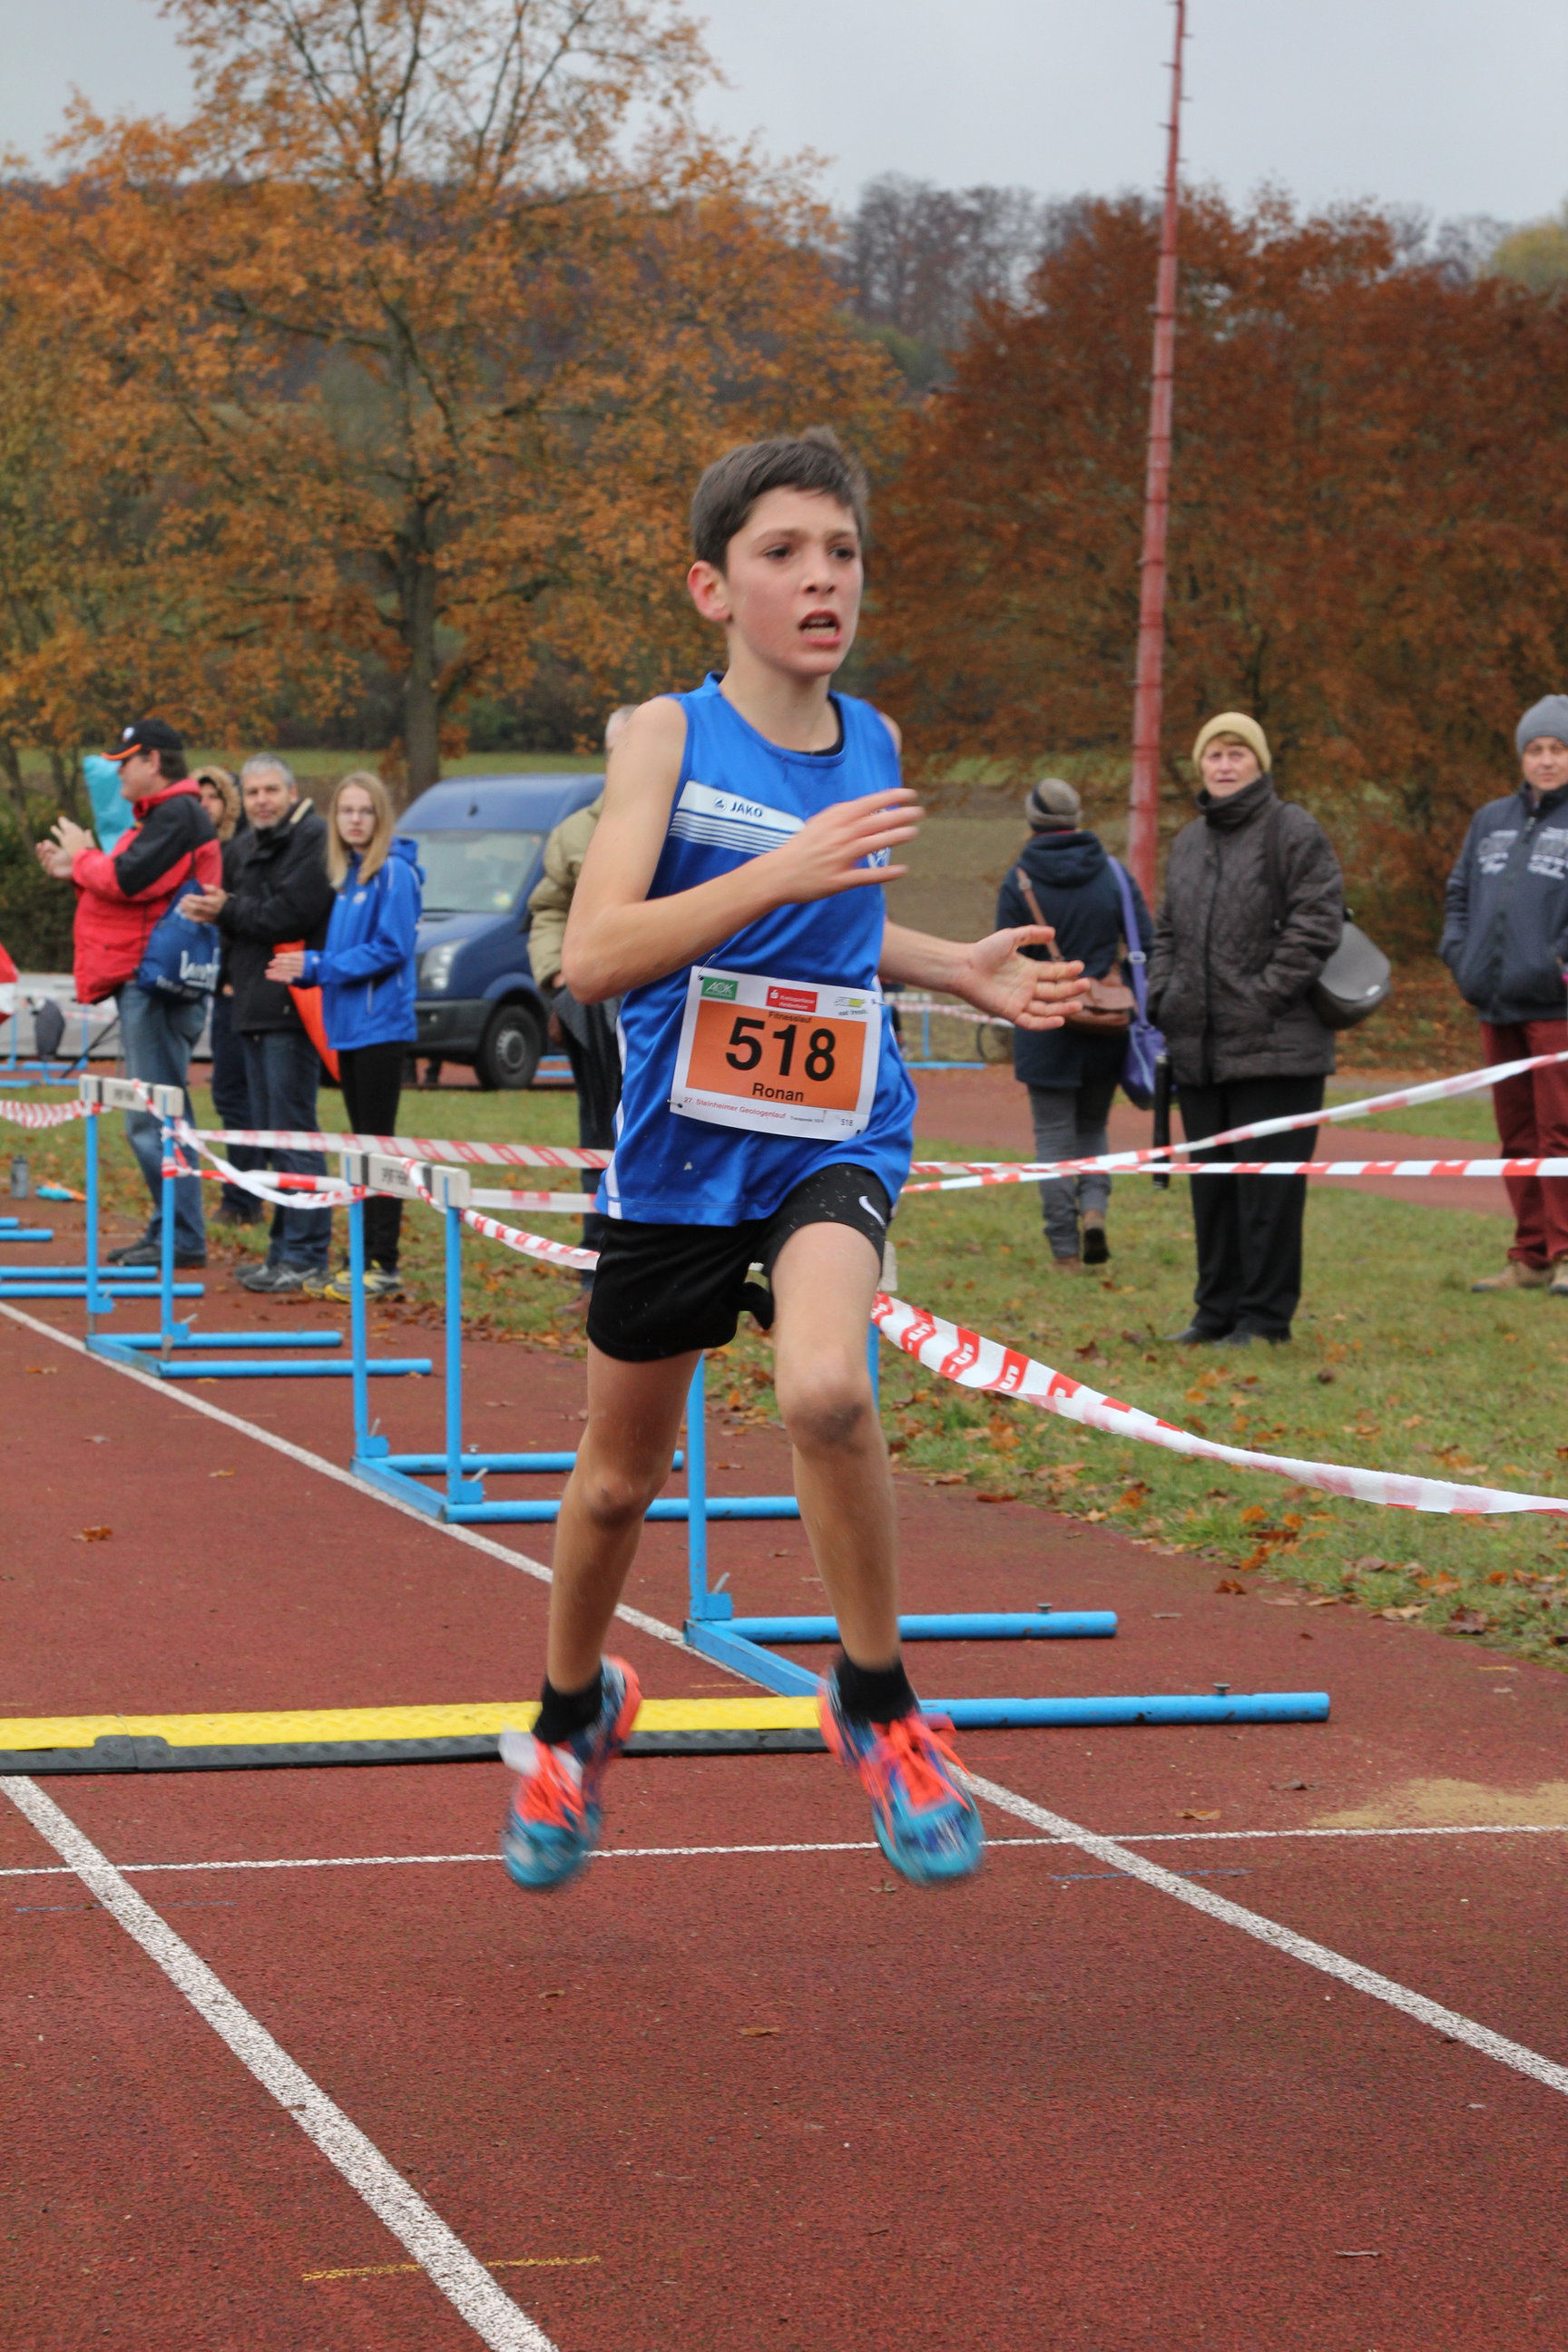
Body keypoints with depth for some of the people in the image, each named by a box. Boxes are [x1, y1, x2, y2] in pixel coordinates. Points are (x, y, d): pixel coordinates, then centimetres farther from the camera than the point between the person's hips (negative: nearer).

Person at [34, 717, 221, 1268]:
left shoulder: (178, 816, -11)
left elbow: (129, 881, -21)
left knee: (156, 1117, -12)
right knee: (148, 1117, 12)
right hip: (143, 981, 11)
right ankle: (168, 1230, 15)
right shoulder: (159, 816, 23)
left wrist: (83, 858, -4)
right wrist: (75, 871, 13)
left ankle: (183, 1237, -12)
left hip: (158, 984, -11)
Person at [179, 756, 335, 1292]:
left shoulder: (313, 839, -10)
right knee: (268, 1131, 13)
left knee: (293, 1132, -9)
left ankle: (305, 1253, -7)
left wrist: (228, 912, -7)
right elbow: (239, 917, 18)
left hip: (291, 1007, -10)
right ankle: (284, 1248, 19)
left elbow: (290, 916, -19)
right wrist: (219, 910, -5)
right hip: (254, 1008, 10)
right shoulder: (246, 847, 18)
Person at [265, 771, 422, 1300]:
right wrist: (306, 969, 2)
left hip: (381, 1025, -9)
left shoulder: (393, 873, -11)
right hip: (347, 1025, 9)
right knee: (361, 1143, 11)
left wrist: (316, 965, -16)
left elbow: (391, 949, -17)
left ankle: (385, 1265, -6)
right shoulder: (346, 874, 15)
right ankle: (366, 1258, 16)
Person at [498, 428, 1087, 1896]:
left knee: (824, 1389, -30)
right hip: (679, 1153, -1)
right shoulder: (669, 735, -9)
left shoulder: (872, 742, 4)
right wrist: (783, 870, -30)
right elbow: (592, 957, -22)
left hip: (835, 1141, 1)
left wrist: (957, 972, 8)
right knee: (618, 1480, 15)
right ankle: (572, 1714, 44)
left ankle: (875, 1701, -9)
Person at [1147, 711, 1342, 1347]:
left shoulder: (1293, 831, -5)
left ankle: (1266, 1313, 2)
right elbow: (1169, 931, 24)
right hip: (1199, 1049, 7)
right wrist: (1161, 996, 8)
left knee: (1267, 1184, -4)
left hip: (1273, 1046, -7)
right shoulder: (1188, 842, 17)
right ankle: (1218, 1306, 20)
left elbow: (1317, 923, -12)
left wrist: (1265, 995, -15)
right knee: (1211, 1183, 12)